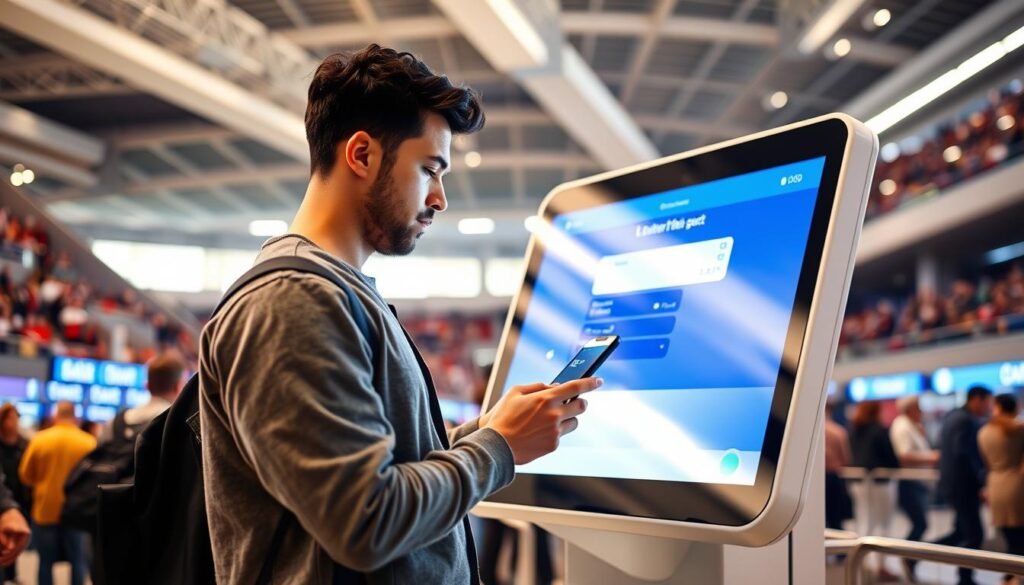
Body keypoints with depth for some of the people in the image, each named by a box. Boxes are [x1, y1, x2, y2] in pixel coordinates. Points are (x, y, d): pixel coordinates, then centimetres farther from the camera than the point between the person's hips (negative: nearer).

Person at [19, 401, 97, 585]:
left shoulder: (39, 440, -6)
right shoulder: (89, 442, -10)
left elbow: (25, 475, 4)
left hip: (45, 509, 1)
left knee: (46, 562, 11)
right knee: (77, 561, 8)